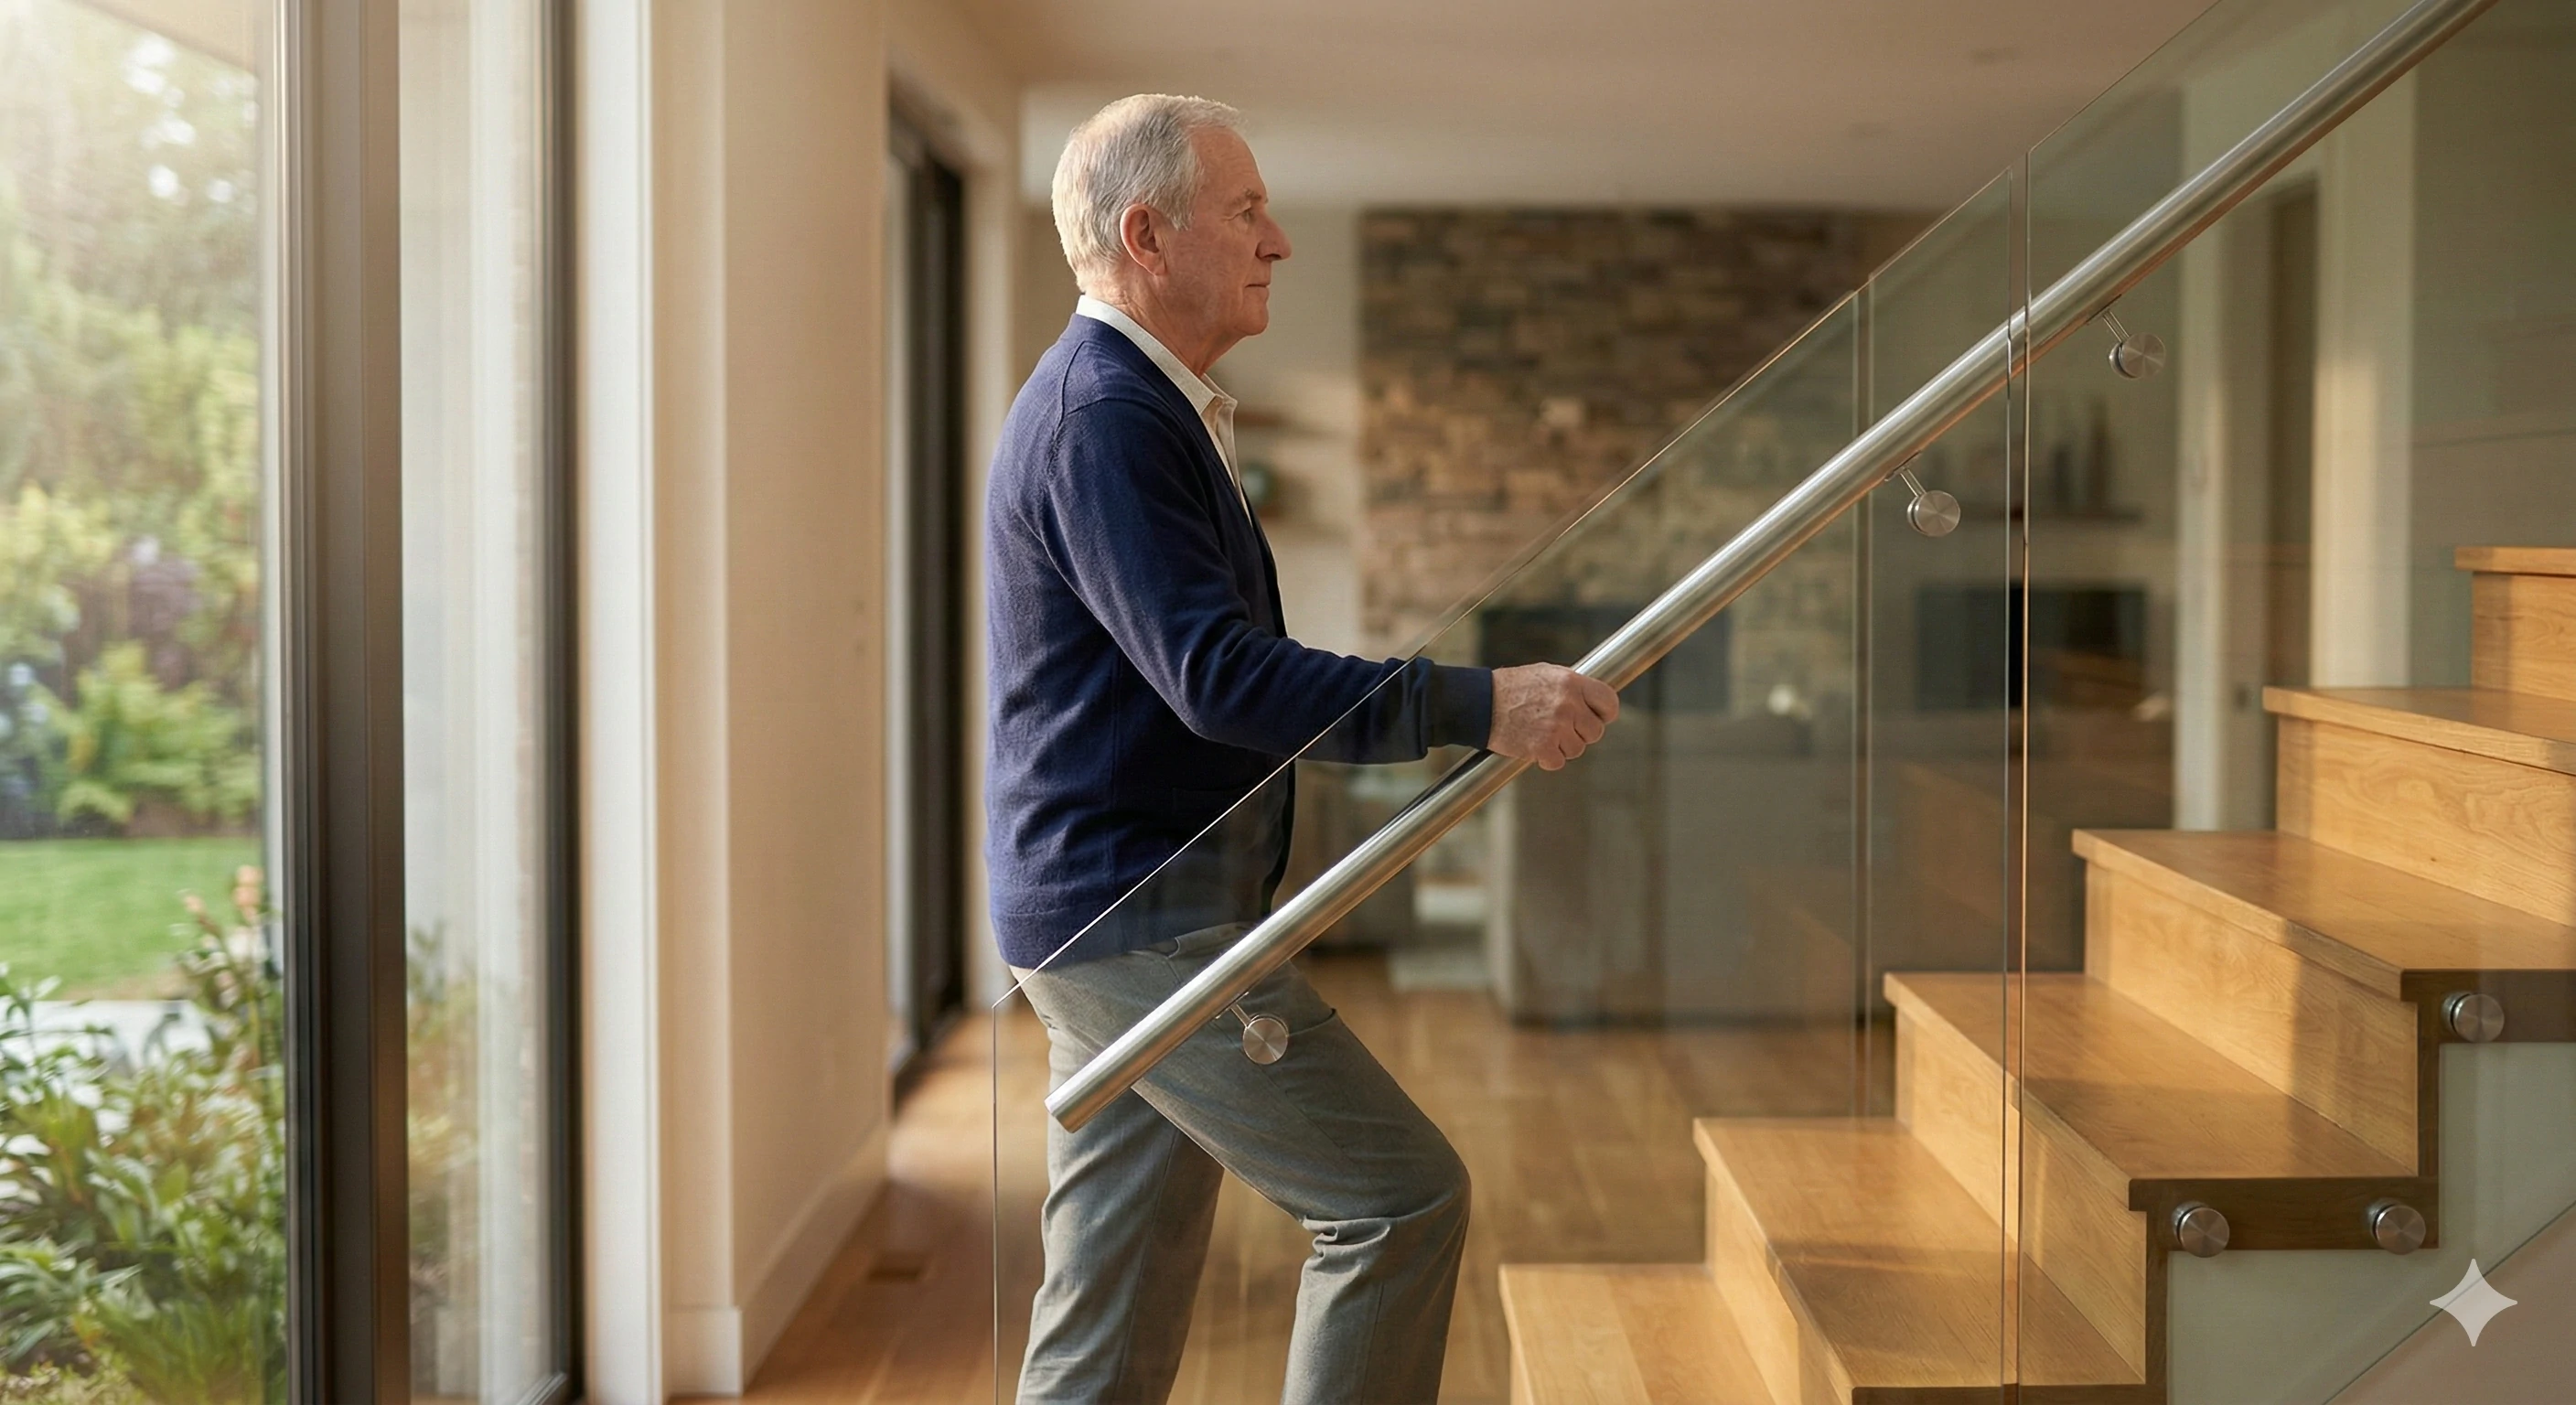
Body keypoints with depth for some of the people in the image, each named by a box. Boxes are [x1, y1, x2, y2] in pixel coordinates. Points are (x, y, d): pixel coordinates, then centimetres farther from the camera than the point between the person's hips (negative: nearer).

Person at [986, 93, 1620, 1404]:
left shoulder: (1141, 405, 19)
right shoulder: (1105, 413, -15)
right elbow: (1216, 675, -24)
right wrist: (1479, 706, -25)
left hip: (1112, 924, 10)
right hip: (1140, 919, -10)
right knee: (1401, 1194, -7)